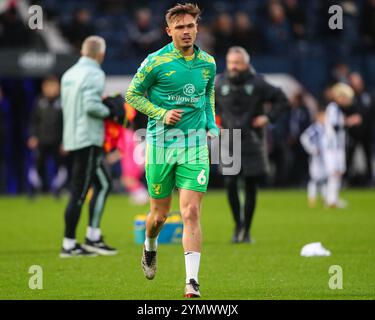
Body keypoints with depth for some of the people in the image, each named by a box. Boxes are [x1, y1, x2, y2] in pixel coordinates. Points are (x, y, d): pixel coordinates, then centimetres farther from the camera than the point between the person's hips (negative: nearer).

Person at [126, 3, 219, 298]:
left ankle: (192, 282, -13)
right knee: (159, 215, 9)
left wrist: (212, 125, 10)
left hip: (195, 146, 1)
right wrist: (162, 114, -10)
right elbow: (133, 94, 2)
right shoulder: (155, 62, -6)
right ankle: (150, 247, 44)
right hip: (160, 144, -1)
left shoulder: (208, 63, 6)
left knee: (191, 213, -11)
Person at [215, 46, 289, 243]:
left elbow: (282, 101, 6)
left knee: (251, 188, 3)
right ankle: (238, 226, 7)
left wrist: (268, 117, -6)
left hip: (252, 143, -1)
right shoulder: (220, 83, 2)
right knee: (230, 184, -9)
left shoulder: (257, 83, -4)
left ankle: (246, 230, 12)